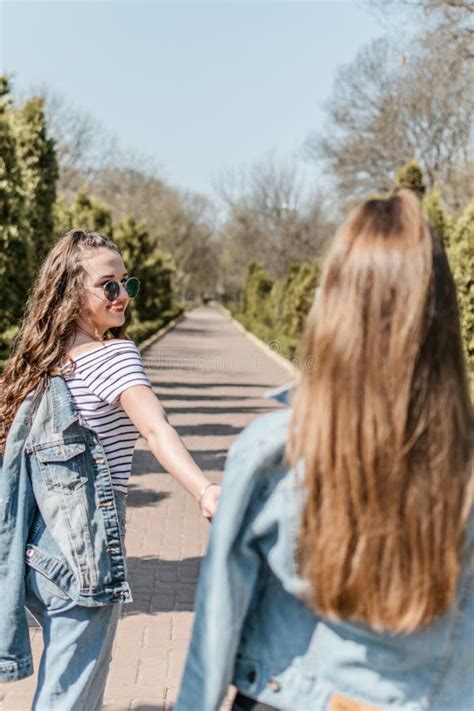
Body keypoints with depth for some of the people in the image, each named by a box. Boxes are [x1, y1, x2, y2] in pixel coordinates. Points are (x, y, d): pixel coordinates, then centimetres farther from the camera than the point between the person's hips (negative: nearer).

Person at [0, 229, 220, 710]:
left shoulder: (43, 363, 9)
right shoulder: (114, 353, -13)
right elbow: (155, 429, -30)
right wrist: (204, 491, -42)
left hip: (40, 550, 8)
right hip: (82, 553, -8)